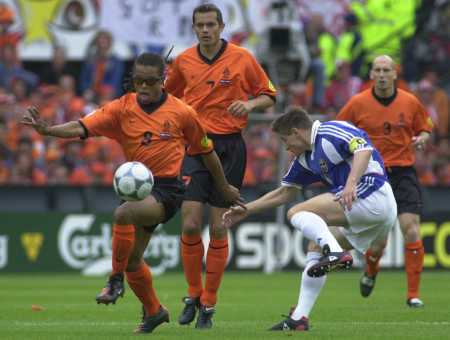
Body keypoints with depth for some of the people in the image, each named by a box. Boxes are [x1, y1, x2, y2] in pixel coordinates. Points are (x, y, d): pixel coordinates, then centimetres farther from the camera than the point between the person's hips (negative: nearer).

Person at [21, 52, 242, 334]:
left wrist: (224, 188, 19)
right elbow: (83, 127, -13)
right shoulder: (122, 108, -1)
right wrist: (48, 130, -32)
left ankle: (116, 279, -18)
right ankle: (153, 311, 34)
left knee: (123, 214, -34)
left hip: (167, 189, -5)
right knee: (132, 258, 10)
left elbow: (206, 151, 9)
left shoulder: (182, 113, -5)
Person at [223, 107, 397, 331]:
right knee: (315, 248, 14)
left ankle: (334, 253, -33)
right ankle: (299, 318, 11)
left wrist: (351, 183, -35)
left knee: (297, 213, -11)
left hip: (372, 193, -10)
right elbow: (284, 193, 29)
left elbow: (364, 150, -22)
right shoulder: (305, 158, 21)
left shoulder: (331, 132, -7)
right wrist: (246, 210, 27)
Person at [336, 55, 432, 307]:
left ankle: (413, 294, -6)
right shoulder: (358, 103, -1)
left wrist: (421, 139, -7)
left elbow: (425, 130, 15)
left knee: (411, 228, -15)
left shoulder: (410, 102, 2)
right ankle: (371, 272, 36)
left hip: (403, 171, 1)